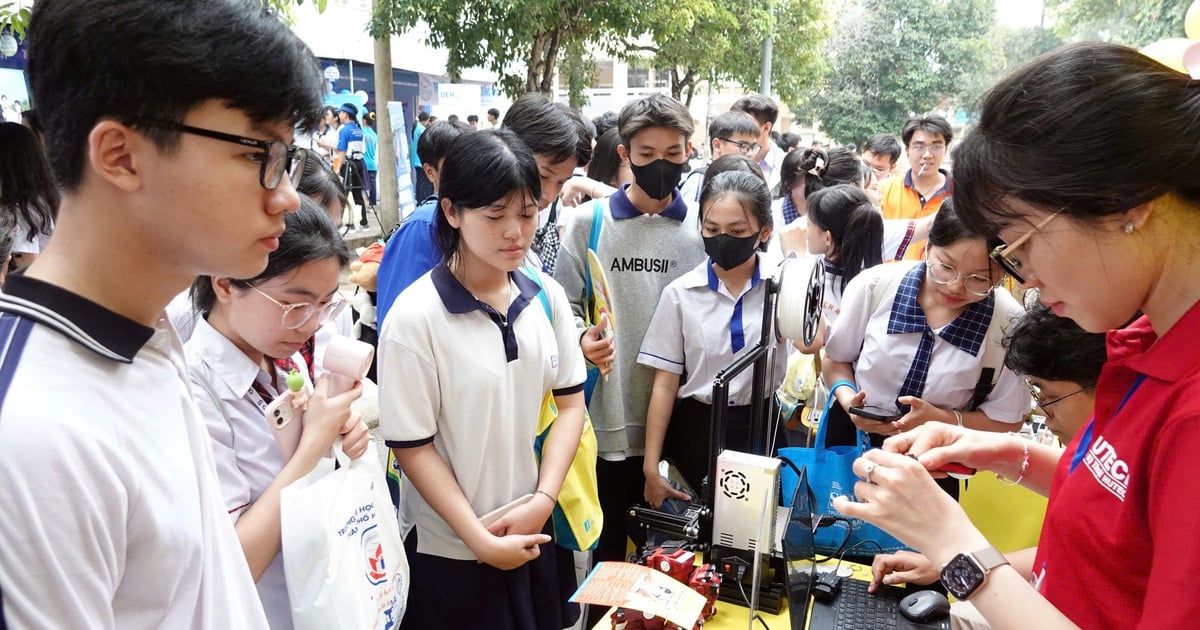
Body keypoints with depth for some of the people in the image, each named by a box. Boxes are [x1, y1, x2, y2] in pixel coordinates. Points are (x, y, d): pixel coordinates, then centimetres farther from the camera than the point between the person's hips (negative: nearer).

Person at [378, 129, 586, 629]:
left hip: (541, 535, 5)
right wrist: (481, 541, -14)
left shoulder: (547, 296, -3)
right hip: (452, 553, -4)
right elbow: (412, 447, -14)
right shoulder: (415, 317, -17)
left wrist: (542, 501, -9)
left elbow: (570, 403, 1)